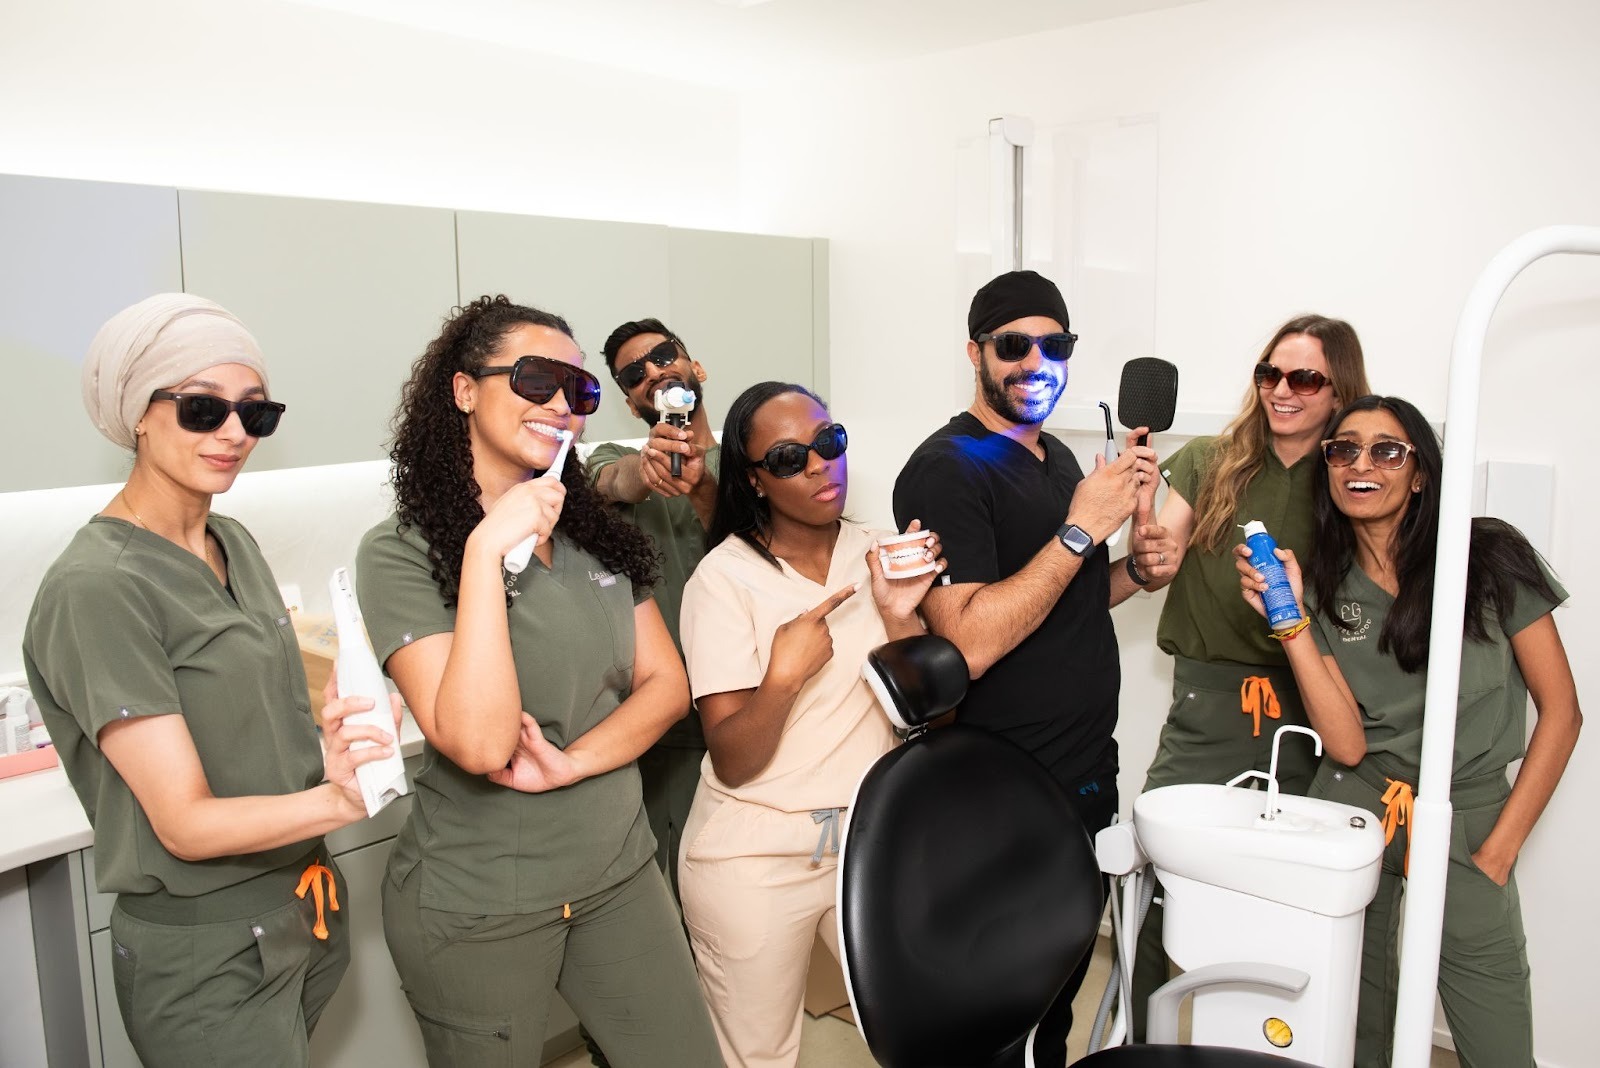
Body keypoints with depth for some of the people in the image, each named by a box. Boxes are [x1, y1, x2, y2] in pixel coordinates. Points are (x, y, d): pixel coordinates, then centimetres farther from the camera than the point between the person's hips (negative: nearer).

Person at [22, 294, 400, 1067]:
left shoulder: (235, 543, 3)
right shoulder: (95, 588, -20)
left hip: (307, 909, 7)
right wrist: (340, 799, -41)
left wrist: (334, 751, -9)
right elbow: (186, 823, -23)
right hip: (205, 953, -7)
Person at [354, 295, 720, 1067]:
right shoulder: (401, 552, -14)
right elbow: (478, 744, -26)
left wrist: (570, 764, -15)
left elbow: (665, 683, 2)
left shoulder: (594, 531, 3)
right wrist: (486, 550, -29)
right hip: (477, 908, -4)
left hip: (620, 873, 5)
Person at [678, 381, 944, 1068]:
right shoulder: (724, 578, -13)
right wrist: (784, 676, -33)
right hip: (755, 858, -3)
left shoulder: (875, 555, 0)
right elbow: (732, 762, -16)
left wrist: (900, 617, -18)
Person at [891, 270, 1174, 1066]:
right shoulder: (946, 468, -17)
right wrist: (1081, 530, -25)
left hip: (1087, 775, 8)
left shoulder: (1057, 456, 10)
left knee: (1060, 988, 24)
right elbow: (968, 642, -26)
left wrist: (1137, 568, 1)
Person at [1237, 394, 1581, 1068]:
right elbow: (1347, 744, -9)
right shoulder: (1324, 587, 1)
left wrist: (1498, 850, -4)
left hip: (1466, 821, -1)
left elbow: (1561, 710, -2)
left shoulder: (1490, 558, -6)